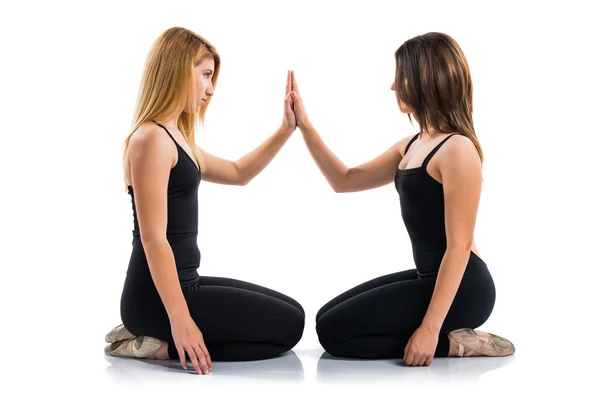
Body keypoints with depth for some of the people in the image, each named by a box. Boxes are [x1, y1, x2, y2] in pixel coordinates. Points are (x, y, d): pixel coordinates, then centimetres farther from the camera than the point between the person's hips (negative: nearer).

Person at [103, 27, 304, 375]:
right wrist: (179, 318, -24)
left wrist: (287, 129, 19)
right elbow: (153, 238, -21)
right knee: (288, 325, -5)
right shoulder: (152, 139, -16)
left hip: (184, 283, 10)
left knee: (290, 312, 18)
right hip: (157, 296, -10)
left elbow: (239, 173, 28)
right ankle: (163, 345, -5)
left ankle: (162, 341, 8)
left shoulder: (176, 139, 15)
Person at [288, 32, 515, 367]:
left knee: (334, 331, -11)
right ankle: (450, 336, 9)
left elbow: (460, 246, -21)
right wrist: (304, 125, 10)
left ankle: (453, 342, -6)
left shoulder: (457, 149, -17)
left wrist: (430, 328, -25)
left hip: (461, 288, -10)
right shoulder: (411, 146, 10)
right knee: (328, 317, 14)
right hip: (430, 278, 10)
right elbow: (345, 181, 17)